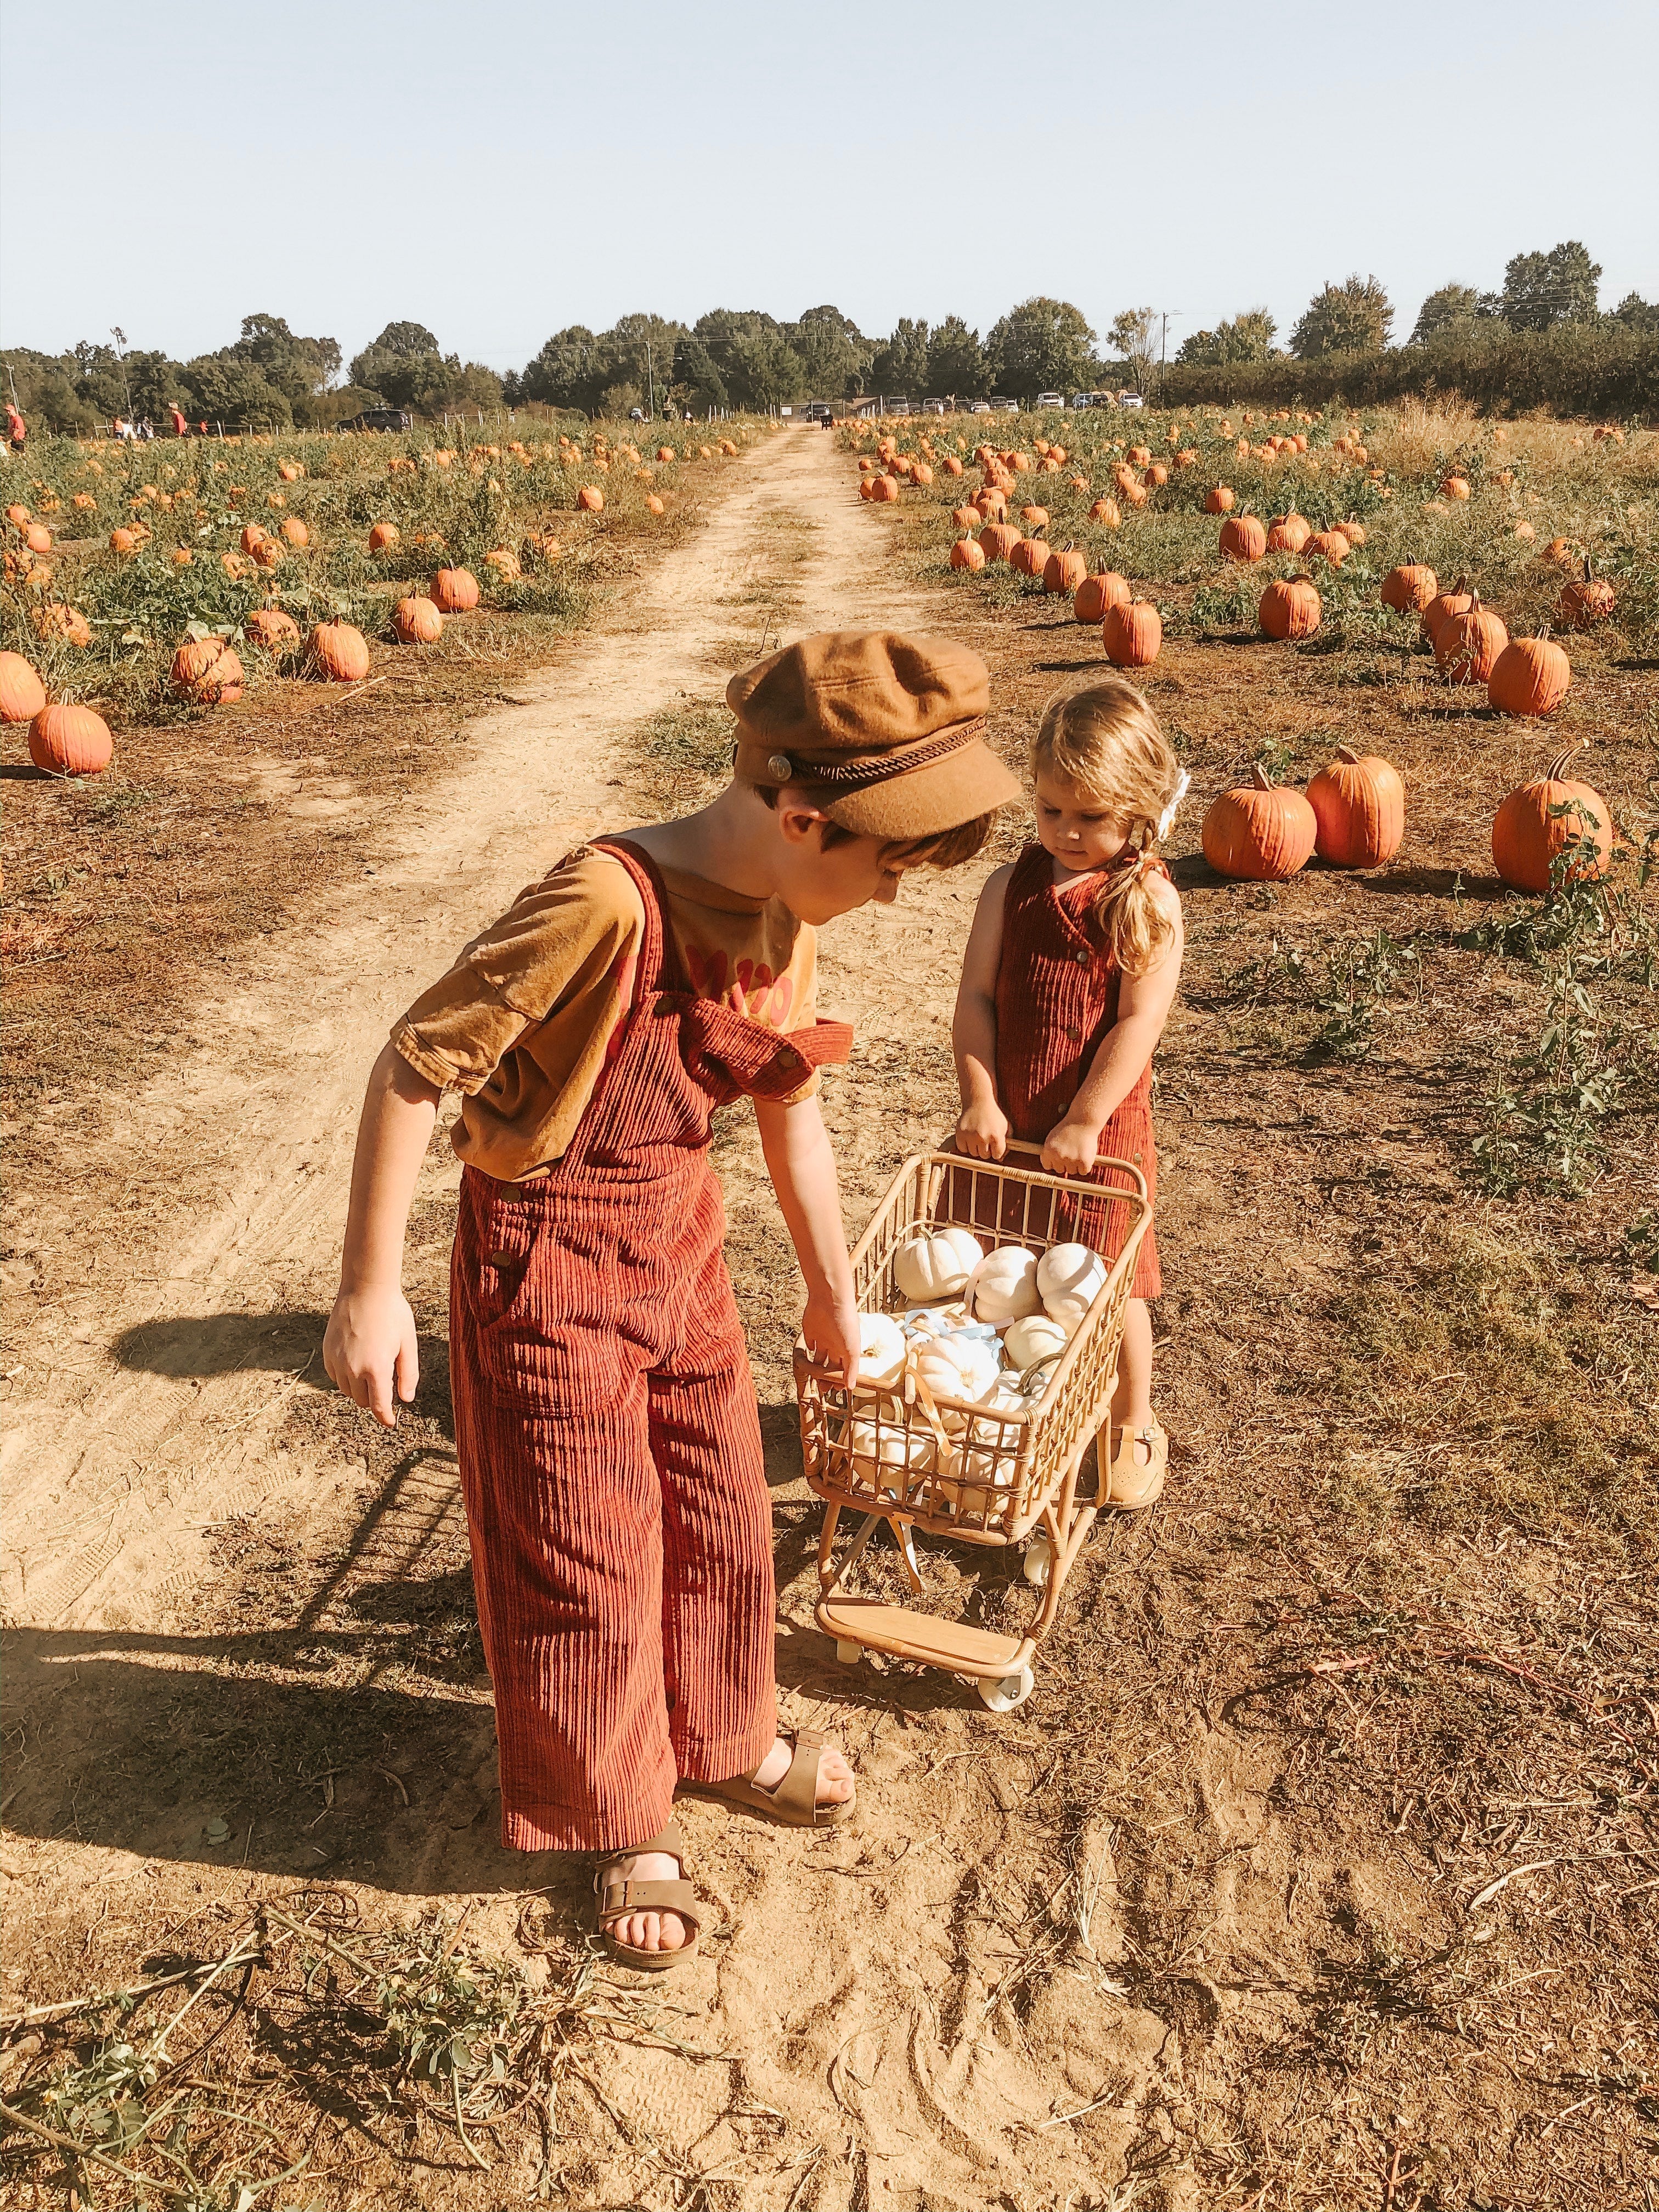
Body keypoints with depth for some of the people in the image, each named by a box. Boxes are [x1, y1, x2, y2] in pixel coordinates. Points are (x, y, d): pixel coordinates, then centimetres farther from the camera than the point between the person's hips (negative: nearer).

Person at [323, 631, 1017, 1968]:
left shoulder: (784, 918, -4)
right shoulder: (608, 903, -29)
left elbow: (792, 1113, 9)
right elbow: (416, 1064, -22)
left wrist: (835, 1299, 18)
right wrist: (371, 1289, -17)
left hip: (680, 1234, 7)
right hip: (551, 1264, -7)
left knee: (723, 1510, 20)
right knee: (587, 1558, 10)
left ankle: (723, 1739, 47)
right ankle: (622, 1821, 36)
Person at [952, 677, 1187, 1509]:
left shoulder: (1149, 900, -9)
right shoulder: (1013, 885, 0)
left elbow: (1139, 1021, -15)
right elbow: (975, 996, -3)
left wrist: (1084, 1121, -19)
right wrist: (980, 1099, -12)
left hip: (1099, 1125, -3)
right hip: (1005, 1121, 4)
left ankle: (1134, 1426, 28)